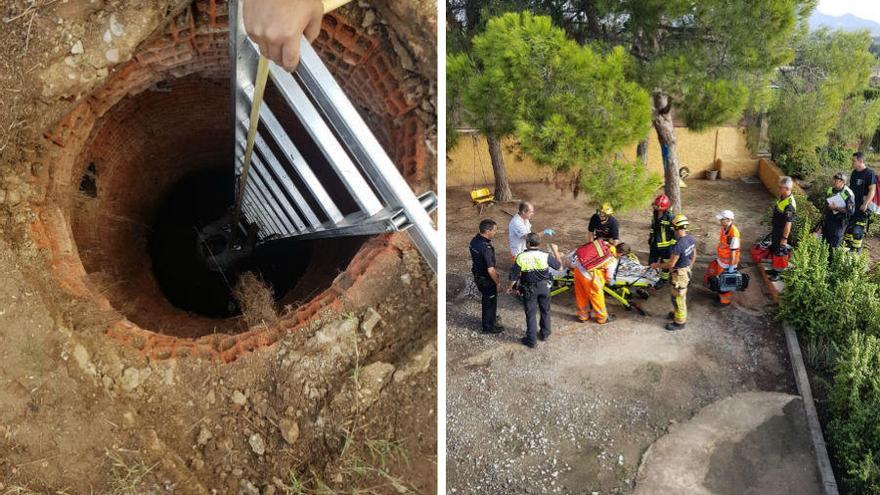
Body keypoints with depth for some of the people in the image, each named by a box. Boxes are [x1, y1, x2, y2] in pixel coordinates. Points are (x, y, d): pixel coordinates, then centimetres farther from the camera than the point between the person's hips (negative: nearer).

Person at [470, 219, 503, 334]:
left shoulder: (475, 240, -4)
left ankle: (489, 317, 50)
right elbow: (490, 270, -30)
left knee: (486, 299, 28)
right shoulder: (486, 247, -33)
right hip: (486, 279, -8)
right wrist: (497, 282, -15)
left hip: (478, 276, 8)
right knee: (490, 301, 11)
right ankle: (489, 327, 28)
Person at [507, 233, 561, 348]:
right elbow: (559, 266, -2)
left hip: (529, 290, -2)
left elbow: (514, 275, -10)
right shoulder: (546, 256, -16)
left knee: (530, 314, 11)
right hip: (544, 287, 2)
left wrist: (510, 287, 8)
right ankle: (545, 334, 39)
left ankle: (531, 340, 18)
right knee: (545, 311, 23)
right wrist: (555, 251, 9)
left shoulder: (521, 257, -19)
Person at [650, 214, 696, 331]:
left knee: (678, 298, 9)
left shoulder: (678, 245, -33)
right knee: (682, 295, 26)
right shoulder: (691, 239, -6)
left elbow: (671, 264, -26)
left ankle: (680, 322, 24)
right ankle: (677, 312, 46)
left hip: (679, 274, -8)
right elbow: (694, 256, 8)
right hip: (686, 271, 9)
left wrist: (657, 265, -11)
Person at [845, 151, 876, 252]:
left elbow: (872, 190, -17)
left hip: (862, 207, -8)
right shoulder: (854, 172, 8)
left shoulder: (869, 174, -15)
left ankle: (856, 249, 3)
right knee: (849, 226, 15)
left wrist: (865, 204, -23)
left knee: (858, 229, -4)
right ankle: (847, 245, 28)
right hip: (852, 205, 8)